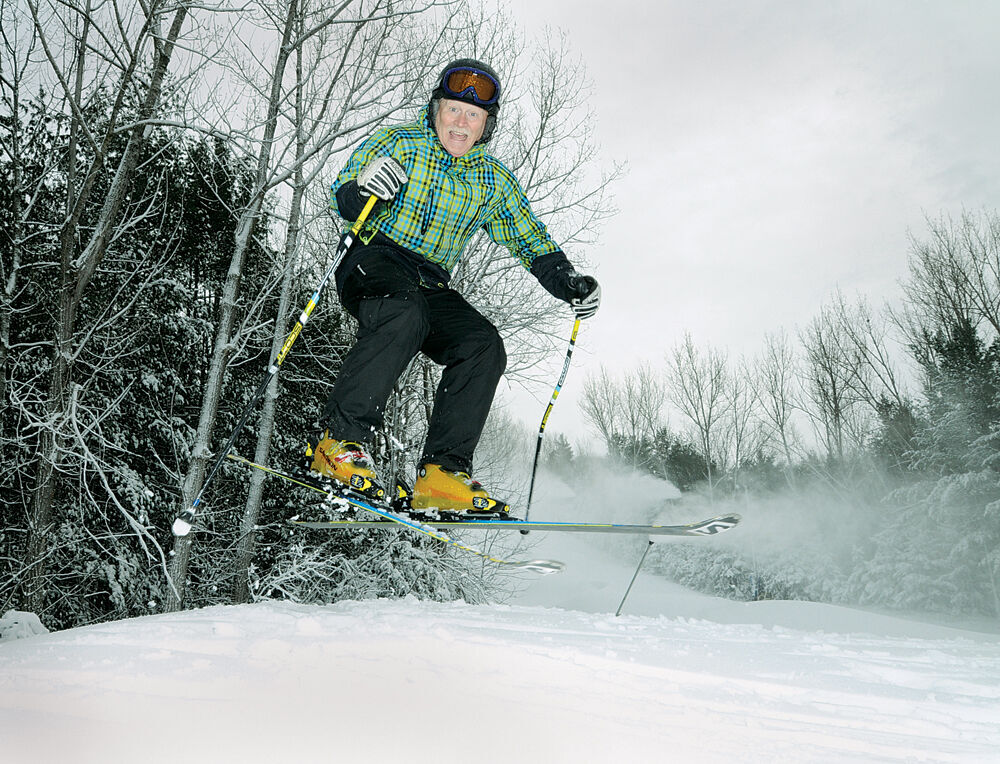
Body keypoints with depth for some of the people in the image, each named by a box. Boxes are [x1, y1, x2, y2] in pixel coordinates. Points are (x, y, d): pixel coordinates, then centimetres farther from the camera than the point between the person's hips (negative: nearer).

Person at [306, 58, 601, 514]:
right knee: (405, 313, -37)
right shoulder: (401, 143, 1)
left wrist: (570, 284, -1)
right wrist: (363, 188, -31)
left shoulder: (494, 181, 12)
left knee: (484, 346, -20)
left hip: (431, 287, 5)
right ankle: (339, 440, -33)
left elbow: (532, 241, 16)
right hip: (373, 261, -4)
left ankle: (442, 472, -21)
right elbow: (343, 201, -6)